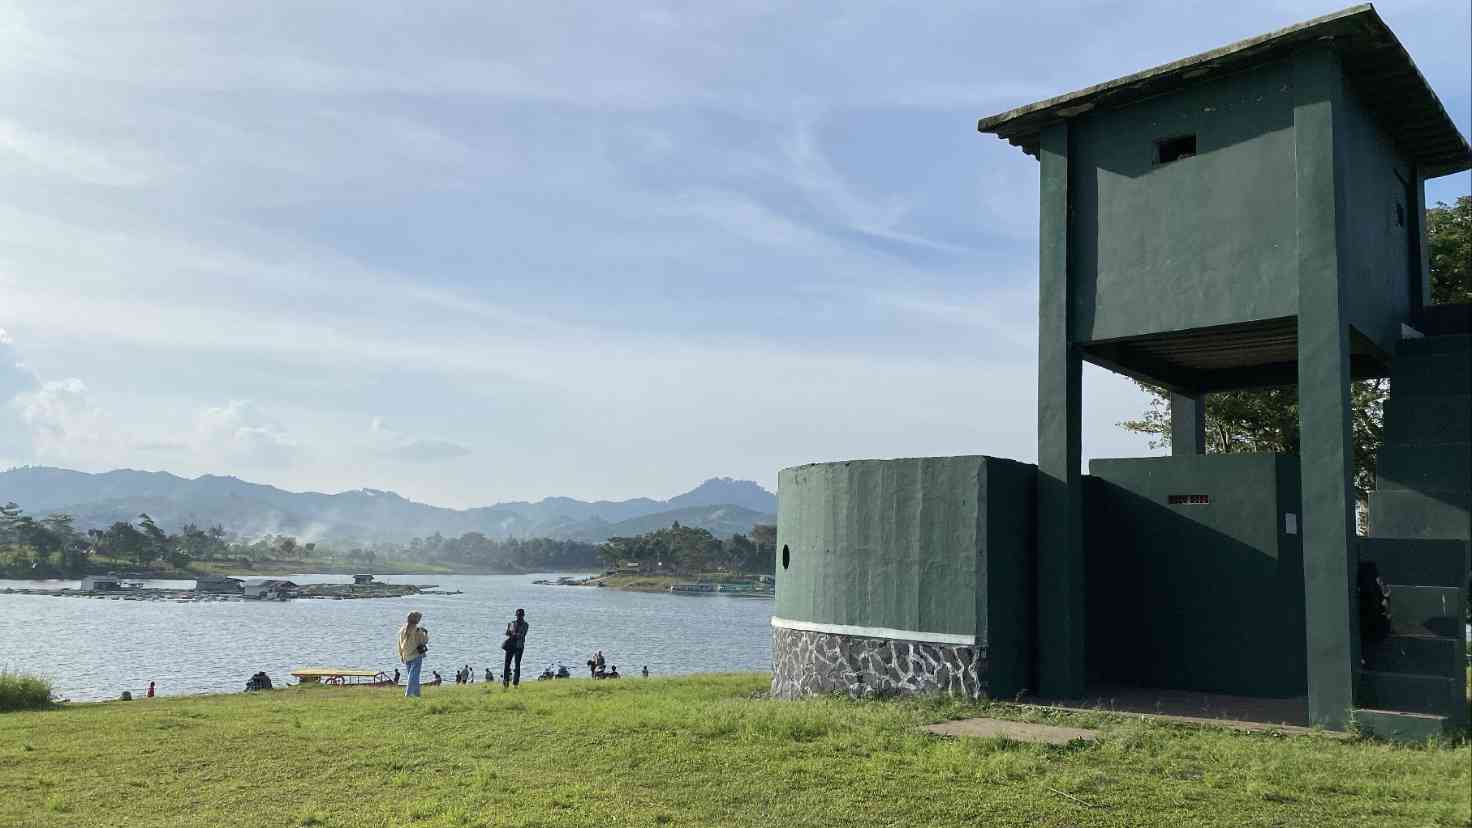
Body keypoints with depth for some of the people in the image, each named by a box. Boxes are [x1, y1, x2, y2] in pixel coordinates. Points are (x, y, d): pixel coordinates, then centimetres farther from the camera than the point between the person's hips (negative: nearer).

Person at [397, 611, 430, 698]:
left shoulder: (402, 629, 5)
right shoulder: (417, 630, -15)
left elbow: (399, 644, 11)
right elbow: (425, 641, -11)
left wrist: (401, 656, 19)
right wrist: (426, 633, 6)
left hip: (406, 657, 6)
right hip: (416, 655, -6)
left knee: (412, 675, 16)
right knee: (414, 675, -3)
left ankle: (416, 693, 20)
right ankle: (409, 693, -10)